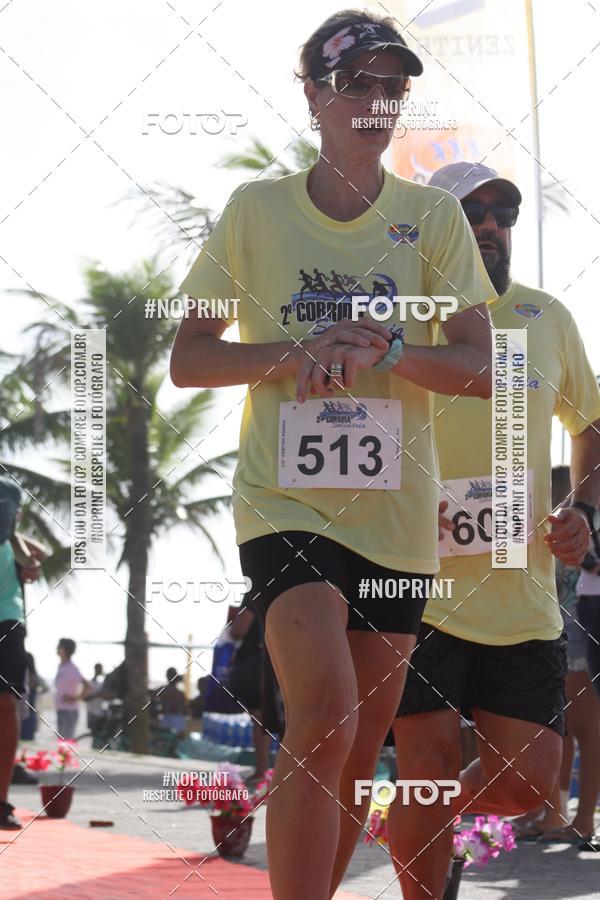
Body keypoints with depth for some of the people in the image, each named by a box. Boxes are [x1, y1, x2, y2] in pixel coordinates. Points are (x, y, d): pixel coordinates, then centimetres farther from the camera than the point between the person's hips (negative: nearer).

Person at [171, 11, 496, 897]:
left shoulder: (434, 216, 4)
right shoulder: (255, 209, 1)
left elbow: (482, 369, -1)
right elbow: (187, 360, 2)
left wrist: (384, 350, -19)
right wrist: (295, 354, -16)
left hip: (395, 515, 3)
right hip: (284, 500, -3)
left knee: (355, 761, 9)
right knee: (325, 711, -24)